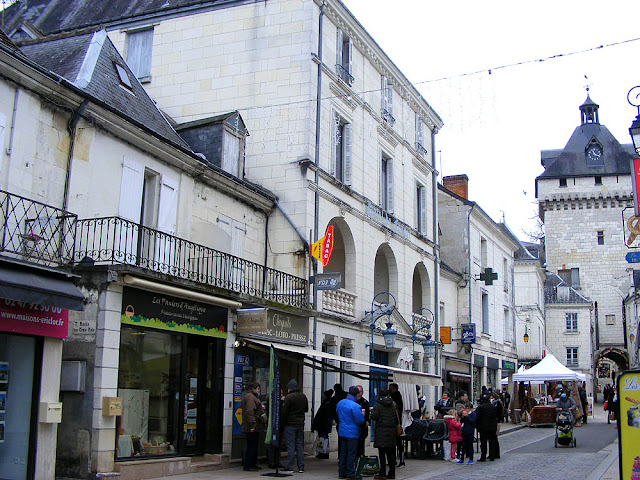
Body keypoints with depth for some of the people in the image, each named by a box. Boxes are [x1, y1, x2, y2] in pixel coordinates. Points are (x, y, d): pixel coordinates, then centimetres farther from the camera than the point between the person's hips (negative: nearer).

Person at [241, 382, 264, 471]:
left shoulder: (253, 397, 20)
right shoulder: (250, 397, -14)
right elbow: (249, 412, -22)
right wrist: (252, 425, -25)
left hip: (253, 427, 11)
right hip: (252, 427, -11)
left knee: (253, 446, 14)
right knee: (252, 446, -7)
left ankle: (253, 464, 21)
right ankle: (247, 466, -3)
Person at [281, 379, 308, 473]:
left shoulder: (289, 397, -13)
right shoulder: (303, 396, 8)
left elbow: (284, 412, -13)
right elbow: (306, 409, 20)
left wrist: (283, 422, -2)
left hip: (290, 424, -6)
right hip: (301, 424, 6)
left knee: (291, 446, -2)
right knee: (300, 445, 10)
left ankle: (290, 467, -1)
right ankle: (301, 467, 10)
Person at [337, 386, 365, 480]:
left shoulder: (340, 403, 6)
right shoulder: (355, 406, -19)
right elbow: (360, 421, -17)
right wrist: (362, 415, 1)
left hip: (341, 432, 7)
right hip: (352, 433, -7)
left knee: (342, 452, 13)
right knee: (351, 453, 0)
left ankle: (341, 472, 18)